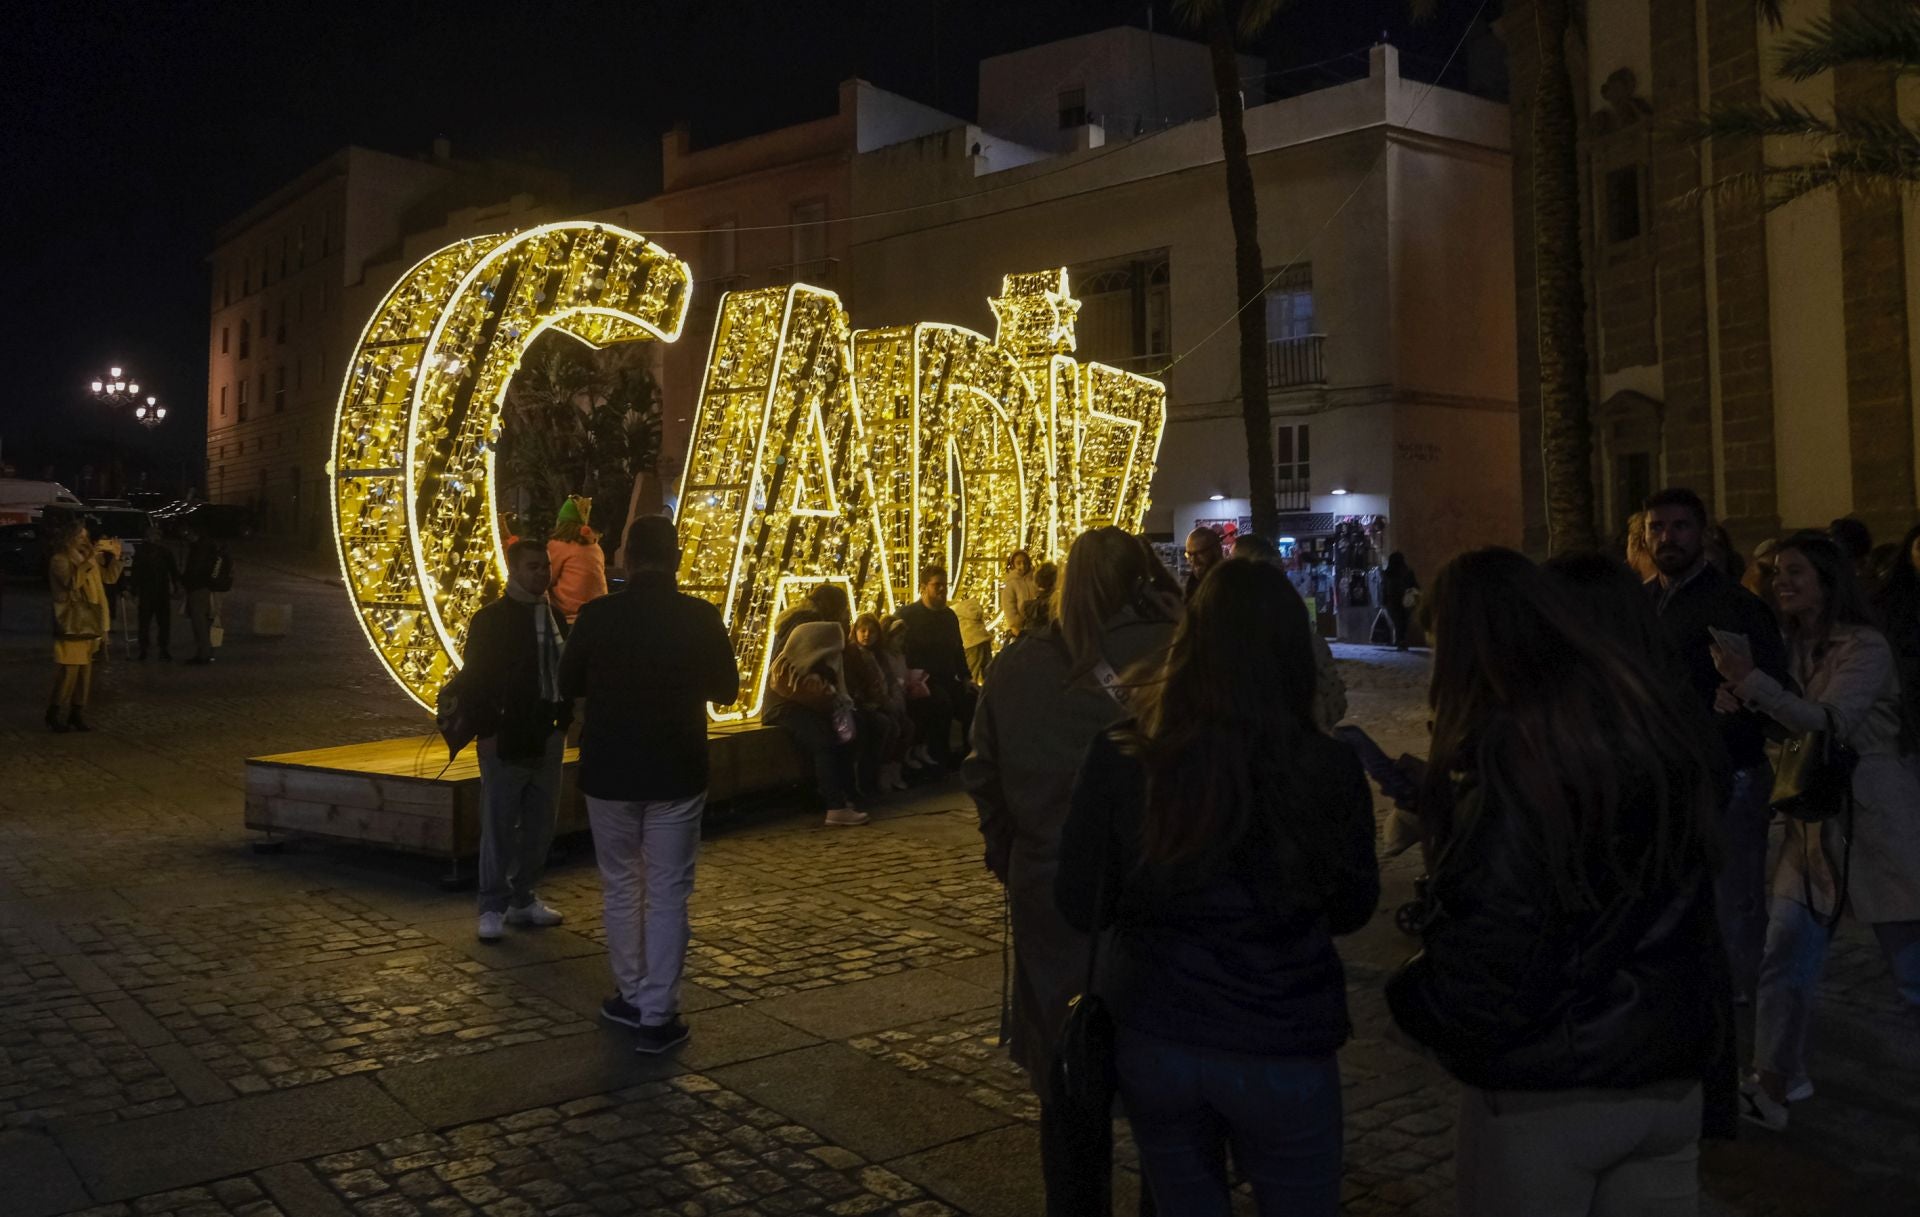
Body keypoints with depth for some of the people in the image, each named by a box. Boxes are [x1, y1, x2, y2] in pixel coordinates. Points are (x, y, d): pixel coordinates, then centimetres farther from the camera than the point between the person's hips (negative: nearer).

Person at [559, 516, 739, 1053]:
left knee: (622, 888, 17)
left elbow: (569, 684, 5)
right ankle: (657, 1015, 7)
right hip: (676, 775, -1)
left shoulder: (597, 615, -9)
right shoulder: (701, 617, -10)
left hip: (610, 773, 1)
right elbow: (726, 690, 3)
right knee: (668, 895, 5)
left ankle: (632, 997, 26)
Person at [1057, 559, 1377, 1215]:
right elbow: (1353, 910, 2)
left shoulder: (1118, 758, -14)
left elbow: (1081, 907, -2)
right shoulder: (1328, 769, -15)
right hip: (1283, 1050, -1)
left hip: (1151, 1040, 1)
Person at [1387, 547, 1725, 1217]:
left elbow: (1488, 939, -24)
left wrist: (1413, 995, -5)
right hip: (1671, 1080, 7)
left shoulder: (1502, 747, -21)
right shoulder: (1658, 715, 2)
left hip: (1541, 1095, -6)